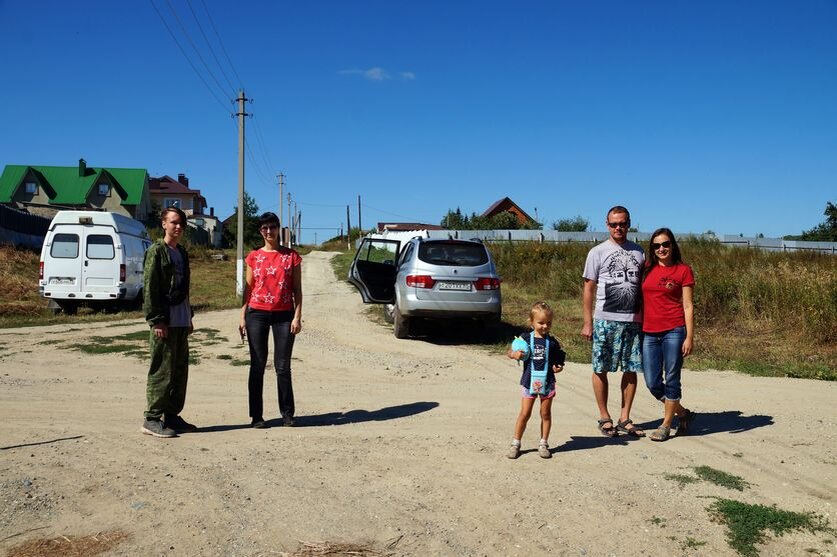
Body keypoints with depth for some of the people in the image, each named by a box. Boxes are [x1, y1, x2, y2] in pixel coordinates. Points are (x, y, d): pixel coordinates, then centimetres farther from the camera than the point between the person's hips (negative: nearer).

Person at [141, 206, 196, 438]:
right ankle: (152, 419, 2)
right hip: (164, 322, -8)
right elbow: (149, 288, -13)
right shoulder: (156, 251, -8)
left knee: (180, 370, 12)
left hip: (181, 321, 8)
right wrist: (156, 320, -18)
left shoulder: (182, 253, 17)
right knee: (161, 371, -5)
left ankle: (172, 415, 21)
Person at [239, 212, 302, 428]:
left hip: (284, 314, -1)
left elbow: (297, 289, 4)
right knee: (257, 366, 4)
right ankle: (256, 416, 11)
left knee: (283, 367, 2)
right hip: (257, 313, 1)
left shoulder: (291, 256, 4)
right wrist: (243, 317, 3)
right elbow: (248, 288, 9)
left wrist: (297, 317, -4)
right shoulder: (254, 257, 7)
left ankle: (287, 414, 12)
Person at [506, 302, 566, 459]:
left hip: (547, 382, 1)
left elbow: (559, 359, 10)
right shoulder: (525, 339, -5)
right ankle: (515, 443, 15)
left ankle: (543, 444, 24)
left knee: (546, 413, 10)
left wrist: (559, 367, -10)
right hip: (529, 382, -1)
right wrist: (514, 354, -17)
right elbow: (510, 352, 4)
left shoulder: (553, 341, -2)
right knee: (524, 413, 3)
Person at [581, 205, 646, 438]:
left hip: (633, 320, 3)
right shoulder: (598, 252, 1)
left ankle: (624, 418, 16)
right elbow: (589, 289, 1)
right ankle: (604, 418, 14)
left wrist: (643, 318, 7)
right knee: (601, 369, 2)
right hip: (605, 320, -3)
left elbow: (642, 287, 14)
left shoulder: (638, 252, 11)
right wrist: (587, 323, -4)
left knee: (631, 369, 5)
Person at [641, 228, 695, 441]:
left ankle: (666, 425, 16)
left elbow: (688, 306, -2)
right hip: (649, 333, 4)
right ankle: (684, 414, 27)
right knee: (652, 383, 5)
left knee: (671, 380, 2)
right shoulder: (646, 270, 10)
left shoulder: (683, 270, 0)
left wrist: (690, 337, -7)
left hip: (673, 331, -4)